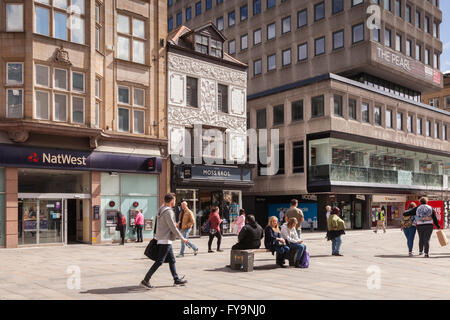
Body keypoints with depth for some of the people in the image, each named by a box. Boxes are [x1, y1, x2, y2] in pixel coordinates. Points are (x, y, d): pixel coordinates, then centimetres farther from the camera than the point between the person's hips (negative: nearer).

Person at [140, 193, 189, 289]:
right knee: (159, 261, -7)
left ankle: (176, 279, 23)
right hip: (165, 240, -10)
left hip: (164, 240, 10)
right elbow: (173, 228, -18)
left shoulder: (161, 210, 12)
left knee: (172, 260, 15)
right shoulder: (168, 212, -18)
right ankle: (145, 280, -4)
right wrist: (182, 238, -11)